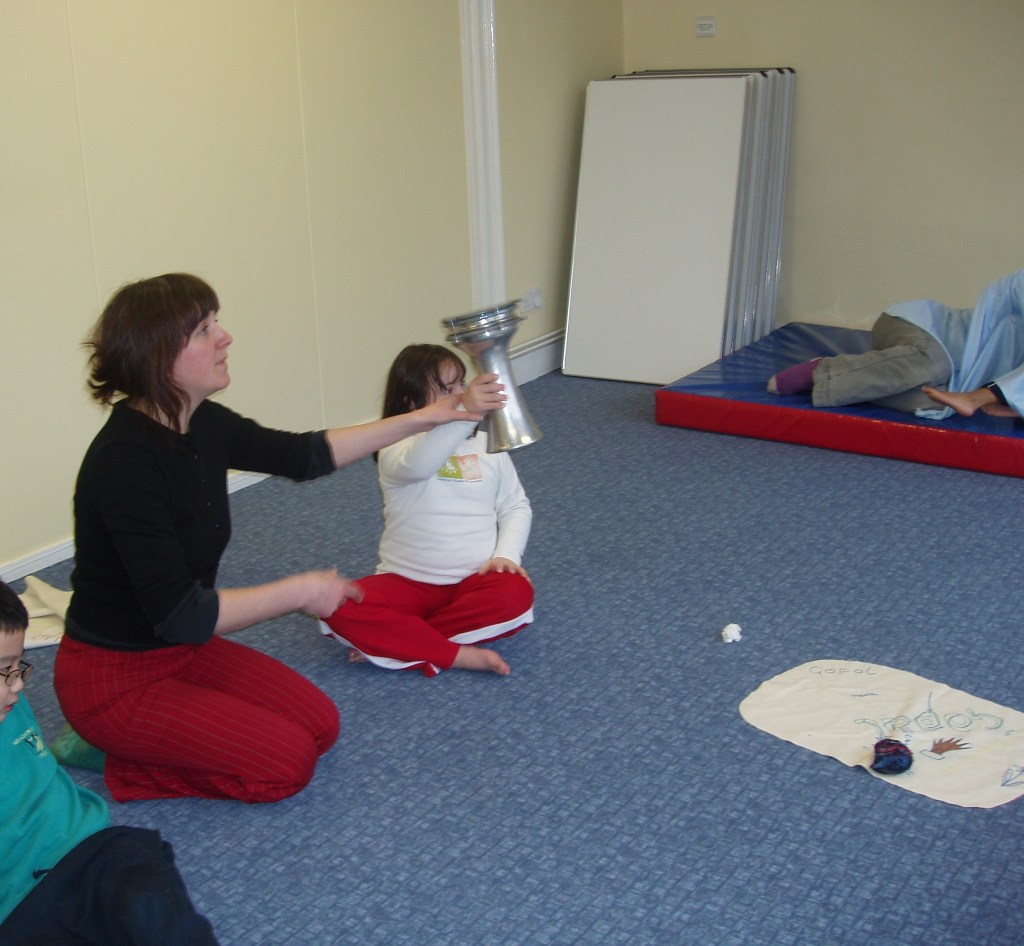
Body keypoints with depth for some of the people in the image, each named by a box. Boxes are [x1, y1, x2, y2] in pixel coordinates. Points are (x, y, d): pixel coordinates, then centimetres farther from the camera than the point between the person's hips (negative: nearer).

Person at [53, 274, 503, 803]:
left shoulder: (201, 424, -4)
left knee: (319, 725, 7)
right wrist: (302, 591, -20)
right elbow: (180, 615, -30)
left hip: (183, 650, 8)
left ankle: (132, 737, 14)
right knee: (286, 762, -10)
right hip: (114, 679, -8)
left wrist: (424, 418, 6)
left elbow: (303, 455, 9)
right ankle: (123, 762, 4)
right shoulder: (126, 462, -30)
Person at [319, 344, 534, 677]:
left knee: (516, 595, -33)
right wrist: (464, 413, -48)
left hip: (474, 580, 2)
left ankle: (398, 642, -21)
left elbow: (515, 506, 12)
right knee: (339, 608, -29)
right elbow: (417, 464, -33)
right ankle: (459, 655, -27)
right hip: (407, 582, -2)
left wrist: (506, 554, -9)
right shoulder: (396, 448, -8)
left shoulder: (487, 446, 8)